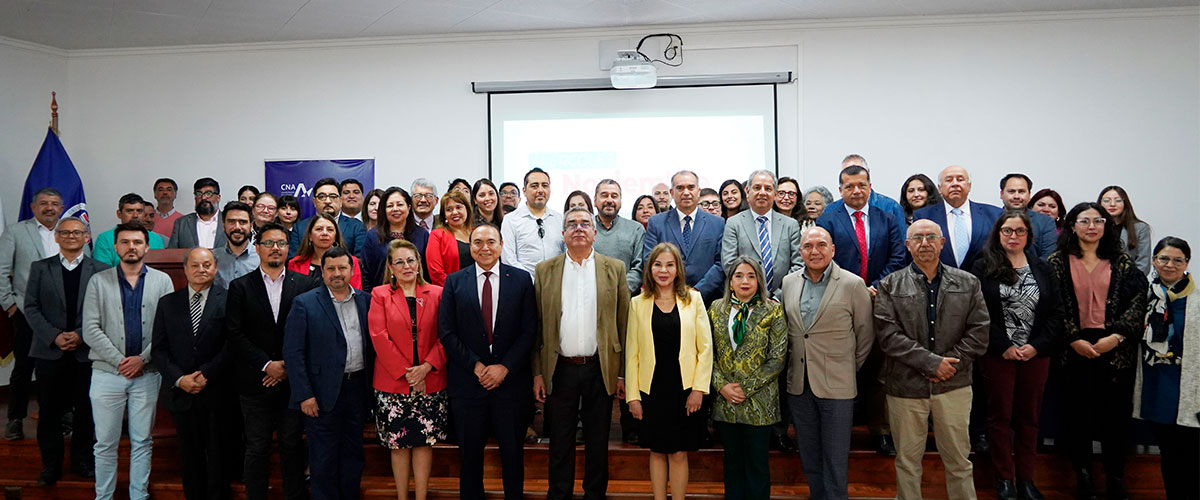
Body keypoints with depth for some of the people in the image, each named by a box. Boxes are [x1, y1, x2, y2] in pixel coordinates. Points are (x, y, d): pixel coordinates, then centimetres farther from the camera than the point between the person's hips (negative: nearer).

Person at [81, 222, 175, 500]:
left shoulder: (161, 281, 4)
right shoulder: (99, 281, 4)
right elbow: (91, 330, -2)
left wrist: (143, 359, -10)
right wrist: (120, 360, -9)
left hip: (147, 373, 0)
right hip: (107, 372, 0)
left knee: (142, 441, 8)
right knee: (106, 443, 5)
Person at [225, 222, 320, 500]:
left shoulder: (306, 284, 3)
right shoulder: (240, 287, 3)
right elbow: (235, 334, -4)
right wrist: (267, 365, -10)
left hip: (293, 380, 0)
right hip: (255, 382, 0)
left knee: (292, 445, 8)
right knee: (257, 448, 7)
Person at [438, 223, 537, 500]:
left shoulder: (522, 279, 2)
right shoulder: (454, 282, 4)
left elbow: (529, 331, -1)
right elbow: (446, 332, -1)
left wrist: (504, 367, -10)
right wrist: (476, 365, -9)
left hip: (511, 378, 0)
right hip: (467, 380, 1)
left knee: (512, 450, 9)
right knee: (470, 451, 10)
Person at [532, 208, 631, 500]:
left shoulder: (614, 269, 3)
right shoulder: (545, 270, 5)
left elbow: (623, 324, 2)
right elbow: (537, 326, 5)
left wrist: (623, 373, -2)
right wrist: (537, 373, 0)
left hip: (600, 369, 0)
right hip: (559, 370, 0)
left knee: (598, 443, 10)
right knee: (560, 443, 10)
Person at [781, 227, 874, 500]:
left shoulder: (853, 285, -8)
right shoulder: (789, 282, 5)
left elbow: (865, 334, 0)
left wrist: (850, 369, 4)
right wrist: (793, 365, 12)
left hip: (836, 385, -4)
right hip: (798, 384, 4)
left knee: (835, 460, 5)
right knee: (809, 458, 16)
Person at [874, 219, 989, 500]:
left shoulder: (968, 284, 8)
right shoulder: (889, 286, 1)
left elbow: (979, 332, 2)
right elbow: (888, 335, -9)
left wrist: (951, 363, -10)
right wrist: (932, 362, -14)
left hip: (954, 385, 1)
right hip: (906, 385, -1)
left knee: (959, 460, 9)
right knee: (907, 461, 9)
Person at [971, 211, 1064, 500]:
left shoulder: (1041, 268, 8)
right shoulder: (984, 268, -2)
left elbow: (1056, 312, 4)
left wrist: (1037, 346, -7)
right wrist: (1003, 346, -13)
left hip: (1036, 354, 3)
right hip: (998, 354, -3)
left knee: (1029, 417, 9)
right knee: (1000, 417, 5)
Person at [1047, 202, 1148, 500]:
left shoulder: (1121, 262, 8)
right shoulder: (1058, 261, 3)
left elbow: (1138, 301, 0)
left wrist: (1116, 336, -11)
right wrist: (1073, 339, -12)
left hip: (1116, 349, 1)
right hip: (1075, 349, -1)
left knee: (1116, 414, 4)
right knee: (1077, 413, 4)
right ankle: (1083, 475, 16)